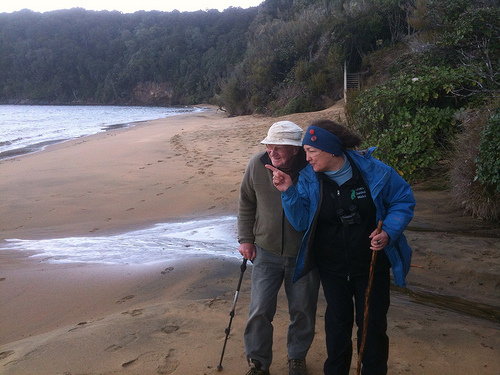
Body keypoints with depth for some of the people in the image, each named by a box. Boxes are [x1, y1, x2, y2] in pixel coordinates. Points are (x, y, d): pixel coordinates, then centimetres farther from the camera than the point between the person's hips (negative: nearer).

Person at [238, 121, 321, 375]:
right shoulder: (257, 165, -11)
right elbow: (246, 203, 3)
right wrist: (245, 239, 2)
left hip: (304, 254, -1)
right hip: (266, 251, 2)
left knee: (303, 310, 13)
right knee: (260, 310, 5)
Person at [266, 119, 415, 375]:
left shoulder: (373, 171, -18)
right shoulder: (309, 178, -11)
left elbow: (403, 201, -6)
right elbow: (301, 222, -11)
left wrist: (389, 232, -21)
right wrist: (288, 192, -25)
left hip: (371, 264, -2)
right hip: (332, 266, 2)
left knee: (372, 323, 12)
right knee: (338, 320, 17)